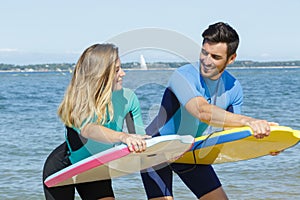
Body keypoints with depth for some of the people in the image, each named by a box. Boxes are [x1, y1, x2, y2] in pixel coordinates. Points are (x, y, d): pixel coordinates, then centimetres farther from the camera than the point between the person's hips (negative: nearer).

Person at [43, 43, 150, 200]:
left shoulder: (128, 98, -19)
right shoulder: (78, 102, -32)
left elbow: (141, 139, -16)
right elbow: (87, 129, -54)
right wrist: (123, 137, -70)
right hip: (61, 167, -3)